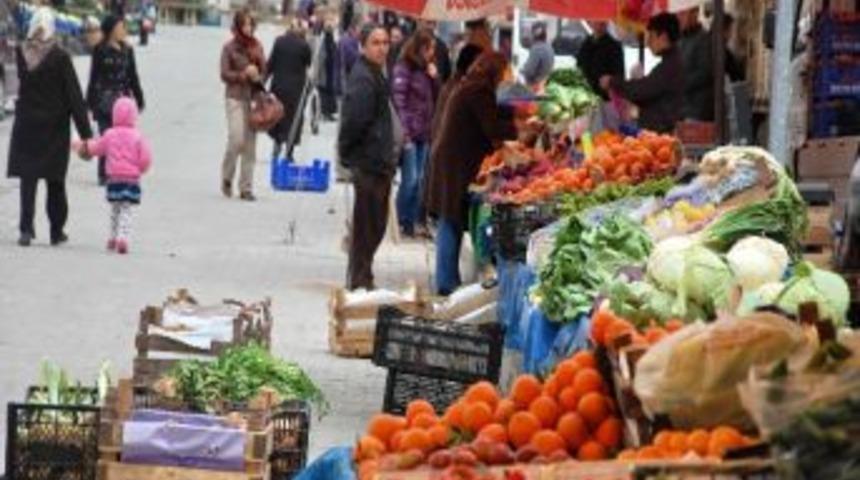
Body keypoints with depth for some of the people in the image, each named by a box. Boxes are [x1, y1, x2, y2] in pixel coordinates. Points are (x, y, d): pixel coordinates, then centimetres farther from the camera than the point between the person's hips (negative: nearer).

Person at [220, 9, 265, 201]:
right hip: (235, 98, -4)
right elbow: (225, 74, -4)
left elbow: (264, 71, 14)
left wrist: (257, 77, -7)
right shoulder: (229, 48, -1)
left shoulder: (257, 47, 10)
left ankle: (246, 188, 7)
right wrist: (243, 75, -16)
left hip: (254, 98, 4)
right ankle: (227, 178, 10)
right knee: (236, 140, -14)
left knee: (250, 145, 2)